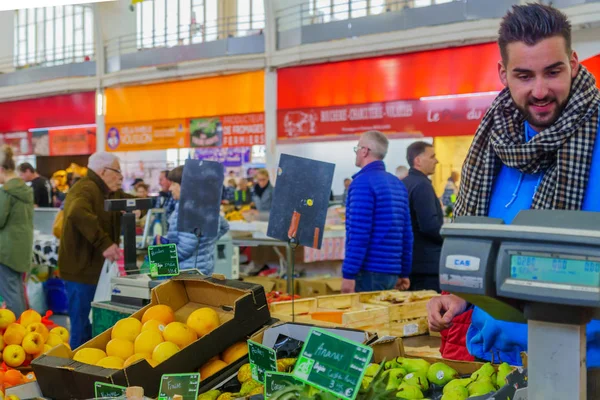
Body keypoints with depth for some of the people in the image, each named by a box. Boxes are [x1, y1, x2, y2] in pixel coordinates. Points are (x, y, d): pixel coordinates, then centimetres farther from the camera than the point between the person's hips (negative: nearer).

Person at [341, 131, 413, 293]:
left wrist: (348, 274, -16)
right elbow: (407, 232, 12)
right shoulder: (397, 183, 11)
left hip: (369, 272, -7)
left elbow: (359, 233, -17)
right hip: (391, 272, 7)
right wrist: (404, 273, 17)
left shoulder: (363, 182, -11)